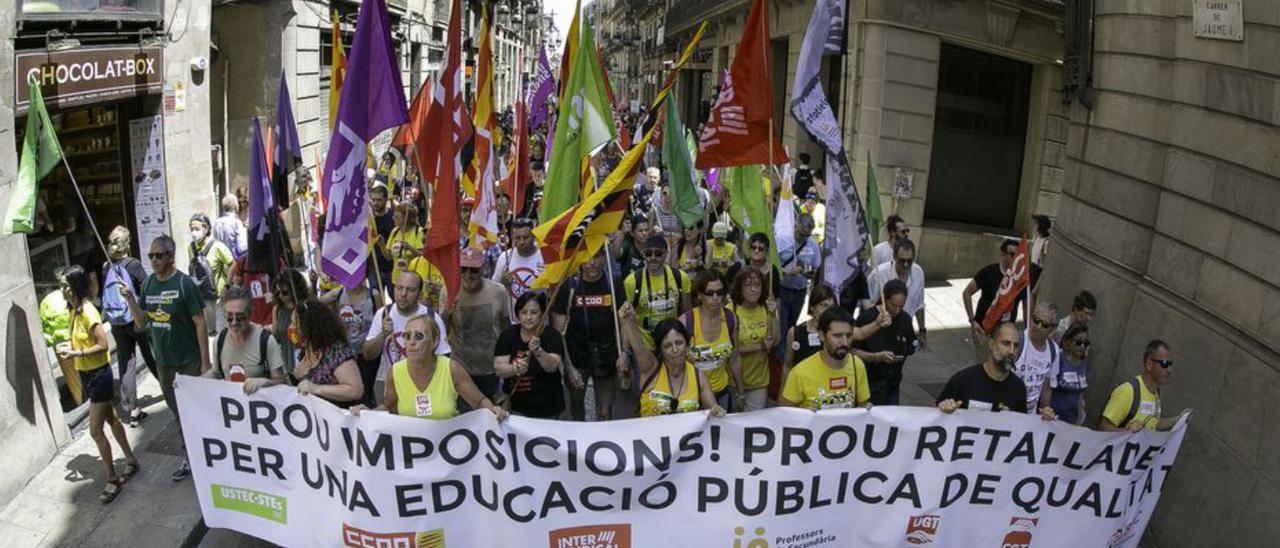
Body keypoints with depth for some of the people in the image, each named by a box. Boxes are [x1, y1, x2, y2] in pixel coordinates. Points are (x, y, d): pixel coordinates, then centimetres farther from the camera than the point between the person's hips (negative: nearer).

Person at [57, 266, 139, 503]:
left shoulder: (88, 312, -22)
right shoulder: (74, 310, 6)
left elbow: (103, 345, -23)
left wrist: (75, 353, -26)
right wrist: (70, 345, 0)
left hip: (98, 374, -10)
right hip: (86, 374, 10)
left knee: (95, 431, -5)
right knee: (110, 419, 20)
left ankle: (112, 479, 7)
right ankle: (131, 460, 34)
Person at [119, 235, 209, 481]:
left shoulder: (184, 283, -16)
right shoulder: (148, 283, 1)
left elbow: (200, 323, -14)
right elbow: (141, 323, 4)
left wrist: (205, 361, -15)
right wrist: (130, 300, -13)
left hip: (189, 360, -6)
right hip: (164, 361, 6)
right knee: (179, 414, 16)